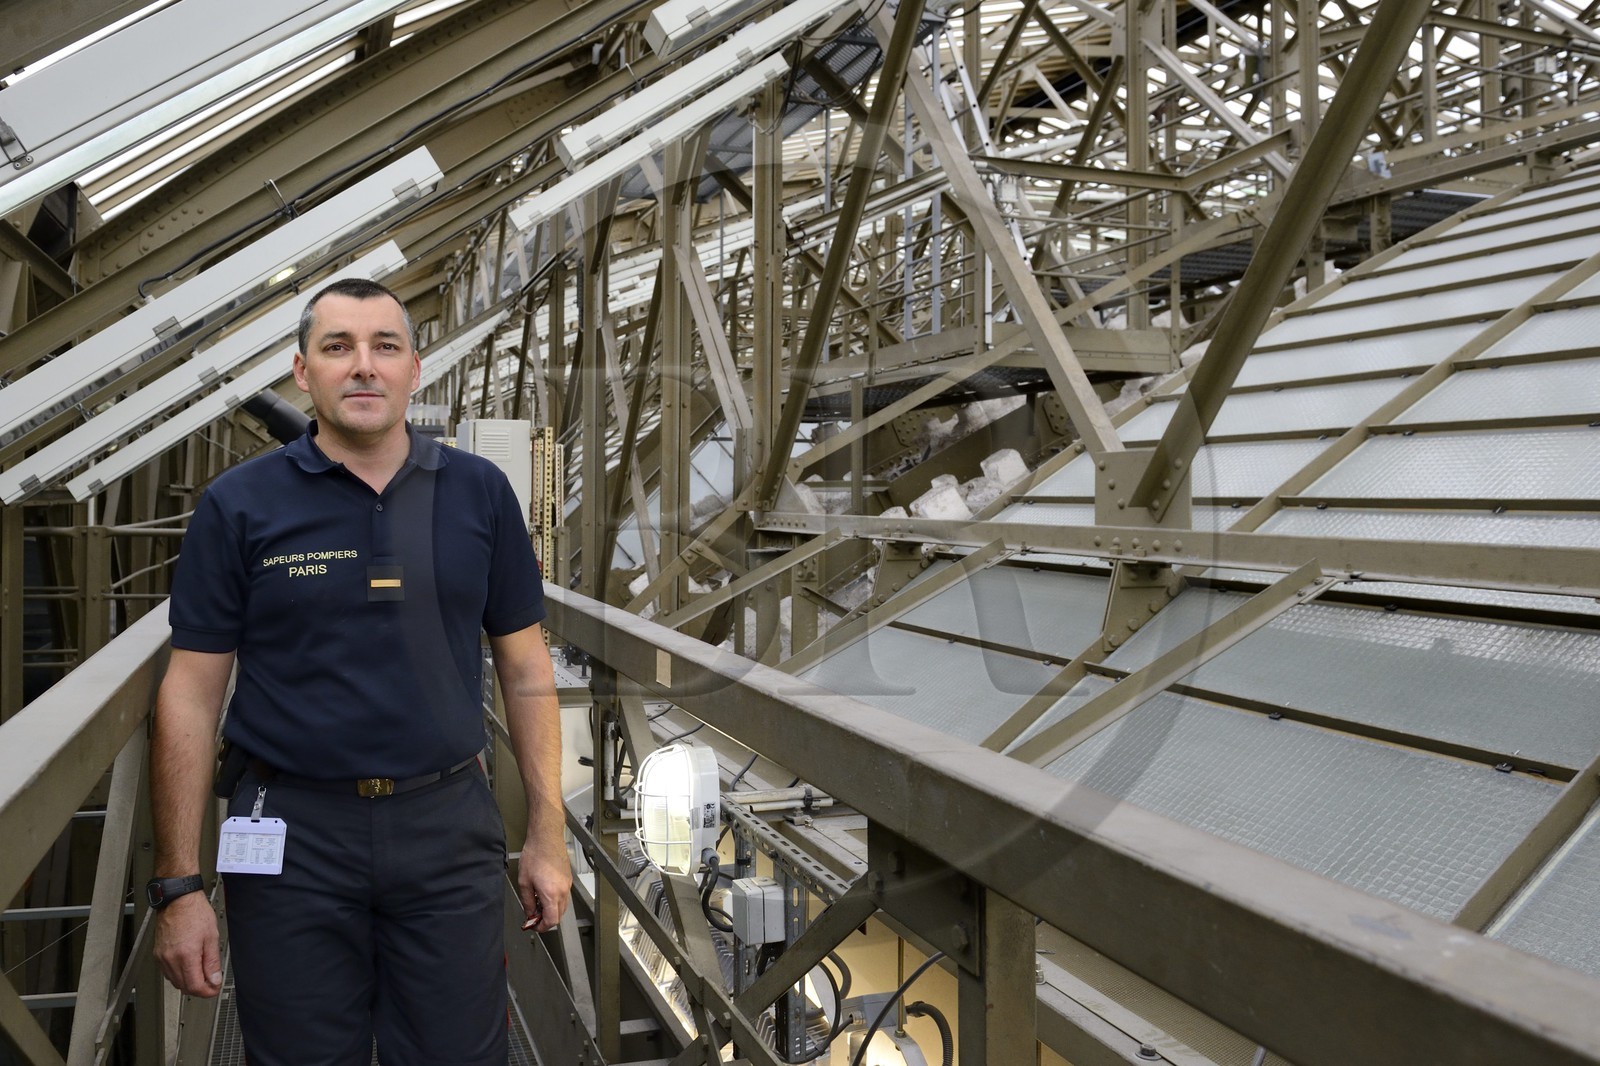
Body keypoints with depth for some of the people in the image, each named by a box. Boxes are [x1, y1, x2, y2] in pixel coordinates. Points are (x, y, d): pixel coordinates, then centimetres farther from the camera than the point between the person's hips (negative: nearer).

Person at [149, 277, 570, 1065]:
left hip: (449, 826, 1)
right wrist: (178, 884, -5)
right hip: (293, 835, -1)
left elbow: (525, 669, 6)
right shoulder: (240, 505, -2)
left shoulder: (480, 492, 2)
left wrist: (546, 836, 4)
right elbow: (191, 694, -2)